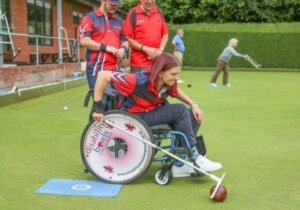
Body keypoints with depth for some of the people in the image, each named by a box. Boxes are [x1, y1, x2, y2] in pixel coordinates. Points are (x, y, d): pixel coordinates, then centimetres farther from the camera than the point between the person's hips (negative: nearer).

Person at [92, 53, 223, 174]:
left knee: (193, 116, -8)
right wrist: (97, 107, -30)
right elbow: (103, 75, -31)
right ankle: (194, 158, -14)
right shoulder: (139, 81, -31)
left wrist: (193, 104, -2)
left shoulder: (169, 83, -10)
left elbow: (176, 92, 14)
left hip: (155, 113, 7)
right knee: (180, 110, -24)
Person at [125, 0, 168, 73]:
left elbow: (165, 34, 14)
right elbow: (128, 38, -8)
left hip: (157, 62, 5)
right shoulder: (133, 13, -4)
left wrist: (160, 49, -3)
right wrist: (146, 49, -14)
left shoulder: (158, 11, 10)